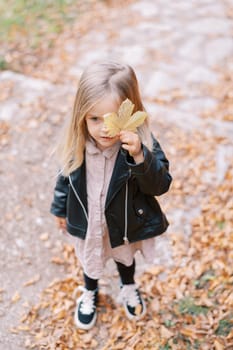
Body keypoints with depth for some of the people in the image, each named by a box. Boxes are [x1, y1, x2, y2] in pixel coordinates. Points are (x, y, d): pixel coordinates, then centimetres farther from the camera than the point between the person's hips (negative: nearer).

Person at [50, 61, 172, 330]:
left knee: (125, 257, 32)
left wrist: (140, 157, -48)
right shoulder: (77, 145, -24)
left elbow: (160, 185, -32)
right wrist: (60, 208, 8)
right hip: (89, 223, 1)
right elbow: (65, 176, -6)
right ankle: (89, 294, 63)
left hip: (126, 223, -1)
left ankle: (128, 288, 66)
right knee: (90, 261, 29)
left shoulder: (142, 145, -31)